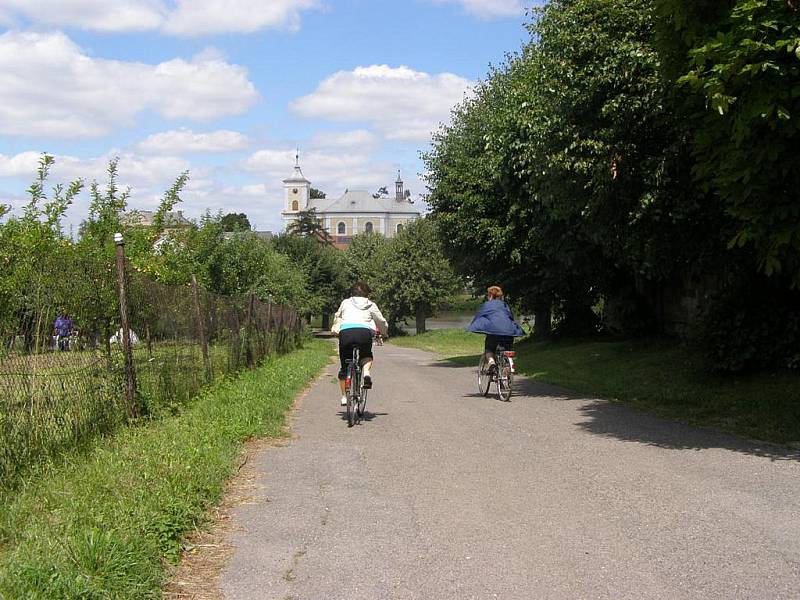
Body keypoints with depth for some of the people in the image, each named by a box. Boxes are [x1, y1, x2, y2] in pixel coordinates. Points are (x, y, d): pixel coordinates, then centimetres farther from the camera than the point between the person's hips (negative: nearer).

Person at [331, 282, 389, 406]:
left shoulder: (345, 302, 26)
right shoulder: (371, 305, 23)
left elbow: (337, 317, 42)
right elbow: (383, 324, 24)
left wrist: (335, 328, 61)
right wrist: (382, 331, 47)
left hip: (345, 332, 1)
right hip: (364, 332, 0)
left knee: (344, 366, 14)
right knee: (367, 355, 28)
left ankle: (344, 396, 14)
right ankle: (366, 372, -3)